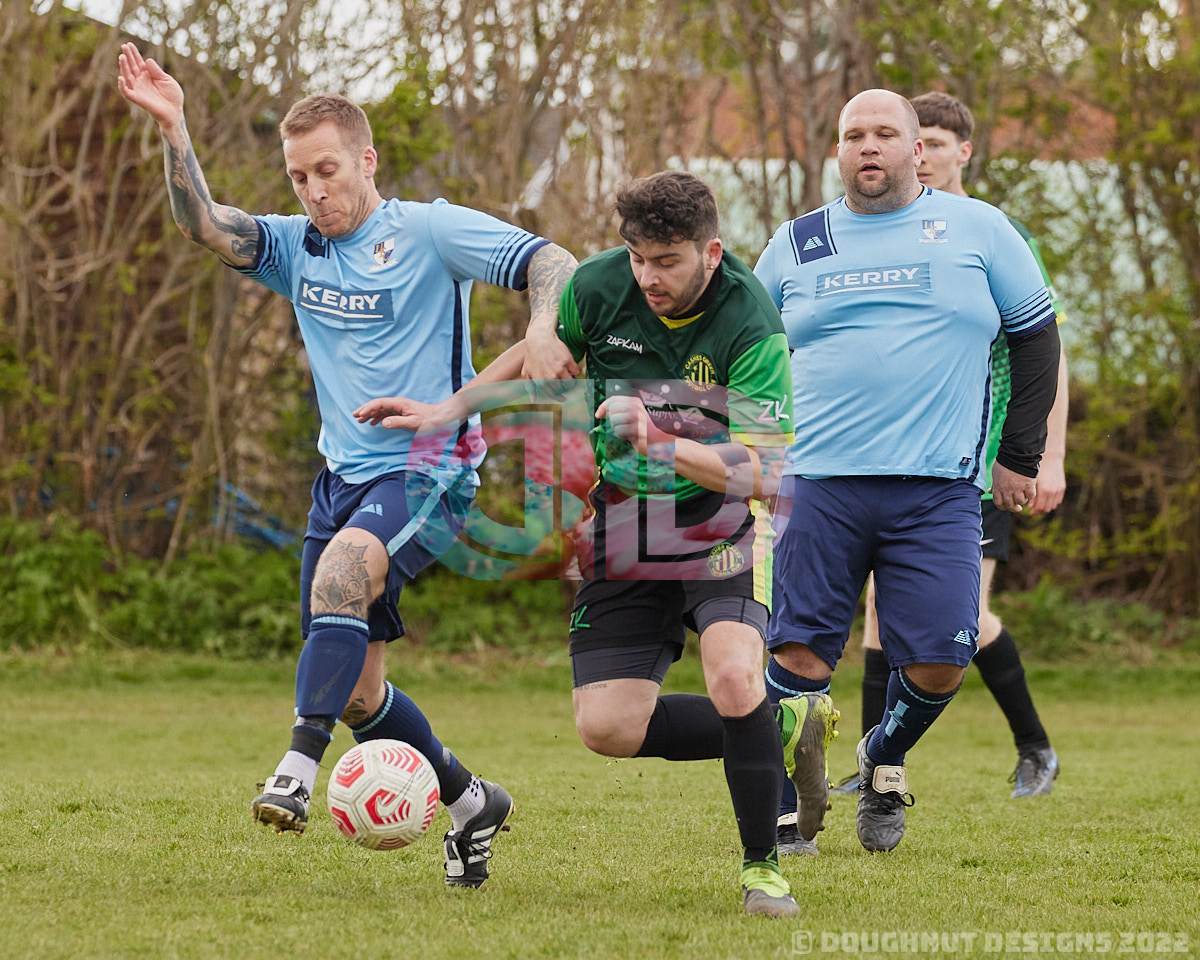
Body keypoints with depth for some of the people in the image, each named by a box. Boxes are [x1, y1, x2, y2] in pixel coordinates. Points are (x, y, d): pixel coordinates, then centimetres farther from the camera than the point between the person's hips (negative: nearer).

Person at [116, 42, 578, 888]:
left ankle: (300, 769, -43)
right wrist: (173, 131, -19)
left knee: (344, 565, -37)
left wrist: (545, 333, -30)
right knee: (354, 689, 5)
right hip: (343, 475, 7)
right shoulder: (296, 247, 10)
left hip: (429, 473, -7)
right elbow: (204, 224, -5)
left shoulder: (429, 231, -5)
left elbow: (552, 264, -10)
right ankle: (472, 803, 26)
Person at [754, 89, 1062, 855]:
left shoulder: (976, 230, 7)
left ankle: (884, 764, 24)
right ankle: (791, 794, 18)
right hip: (819, 485, 1)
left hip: (938, 491, -1)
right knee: (799, 655, -6)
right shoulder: (795, 245, 11)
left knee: (940, 661, -7)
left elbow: (1037, 334, 12)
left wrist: (1020, 457, 9)